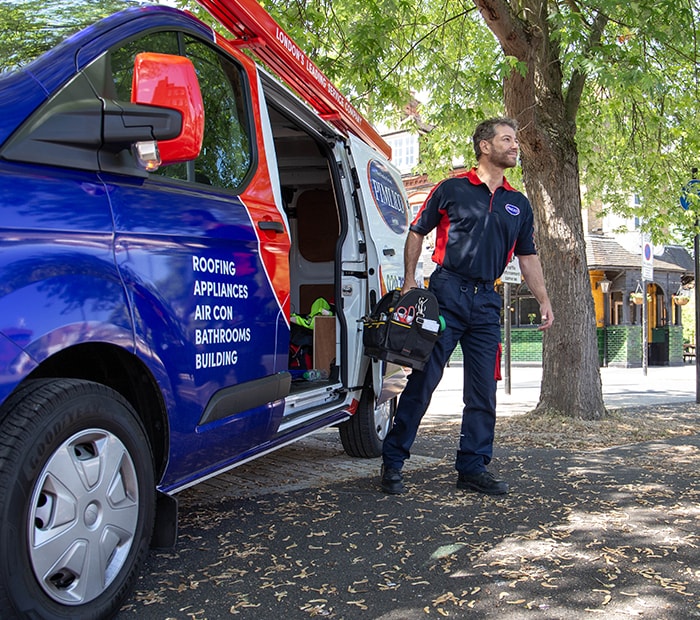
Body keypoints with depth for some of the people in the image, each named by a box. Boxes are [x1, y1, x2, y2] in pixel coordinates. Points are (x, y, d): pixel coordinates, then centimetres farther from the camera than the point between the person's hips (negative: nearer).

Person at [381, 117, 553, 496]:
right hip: (447, 293, -5)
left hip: (486, 301, 5)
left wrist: (543, 300, 7)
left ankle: (473, 468, 17)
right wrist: (409, 281, -4)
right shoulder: (451, 190, 3)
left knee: (483, 392, 6)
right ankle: (393, 462, 5)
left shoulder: (518, 205, 16)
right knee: (423, 379, -5)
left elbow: (528, 257, 17)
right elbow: (416, 233, 7)